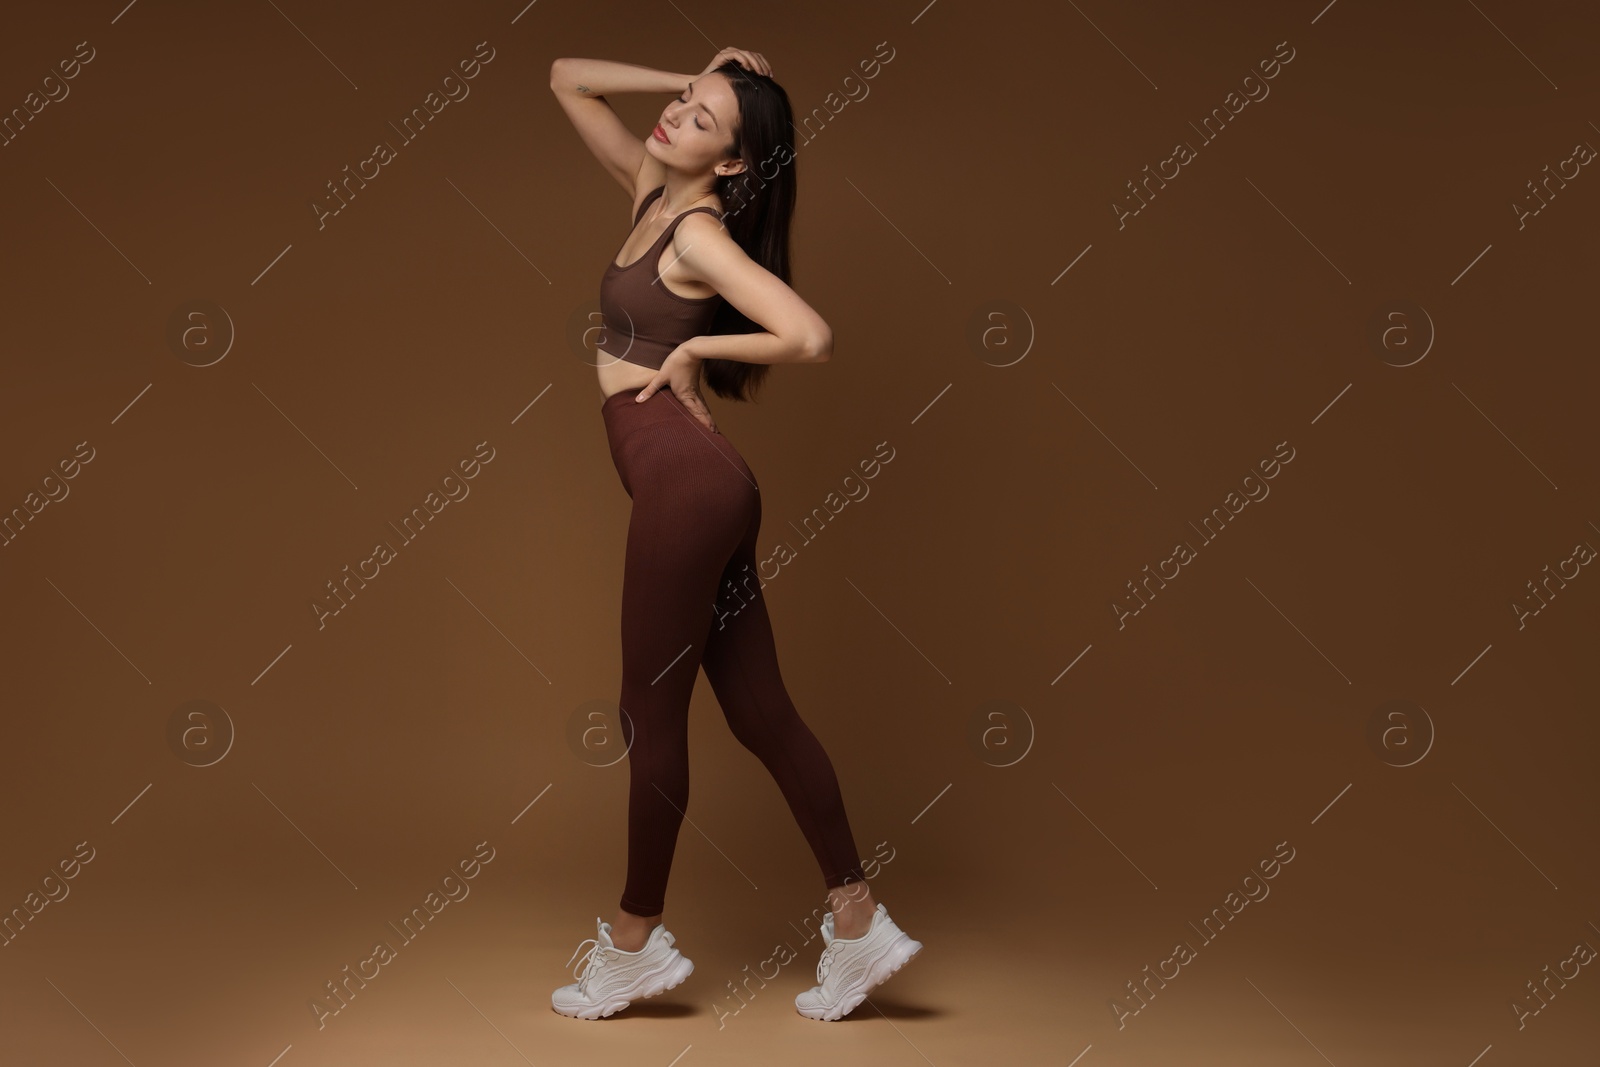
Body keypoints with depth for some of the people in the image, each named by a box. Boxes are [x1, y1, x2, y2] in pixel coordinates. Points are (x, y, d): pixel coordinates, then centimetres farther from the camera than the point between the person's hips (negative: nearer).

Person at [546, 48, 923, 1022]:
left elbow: (811, 339, -23)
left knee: (651, 714, 2)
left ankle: (635, 944, 17)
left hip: (686, 481, -9)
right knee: (761, 712, 10)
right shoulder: (654, 193, 13)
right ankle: (859, 923, 16)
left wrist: (693, 346, -11)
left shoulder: (701, 234, -11)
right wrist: (696, 78, 13)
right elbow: (568, 80, 22)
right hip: (699, 490, 9)